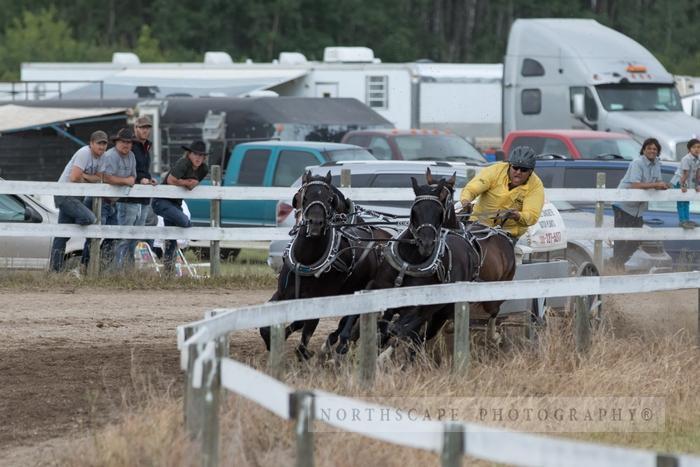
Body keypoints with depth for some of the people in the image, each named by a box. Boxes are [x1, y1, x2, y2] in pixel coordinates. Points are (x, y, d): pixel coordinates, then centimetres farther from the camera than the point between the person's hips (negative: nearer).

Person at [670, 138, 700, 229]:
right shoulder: (686, 159, -27)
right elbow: (685, 173, -28)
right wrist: (682, 186, -27)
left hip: (687, 182, 8)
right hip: (678, 181, -8)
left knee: (686, 201, 15)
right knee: (681, 202, -7)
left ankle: (686, 219, 24)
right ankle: (682, 220, -8)